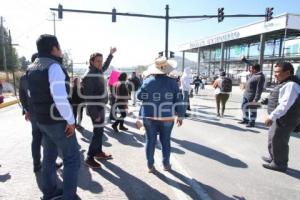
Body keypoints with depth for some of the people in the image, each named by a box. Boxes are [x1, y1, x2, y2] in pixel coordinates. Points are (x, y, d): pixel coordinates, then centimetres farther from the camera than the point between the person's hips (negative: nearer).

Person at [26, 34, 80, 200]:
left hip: (42, 120, 9)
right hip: (58, 121, -9)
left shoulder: (32, 68, 10)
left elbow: (31, 94, 20)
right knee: (72, 158, 3)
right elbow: (60, 97, -29)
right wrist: (70, 120, -21)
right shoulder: (54, 66, -19)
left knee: (49, 156, 20)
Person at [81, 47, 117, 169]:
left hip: (101, 107, 9)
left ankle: (98, 152, 31)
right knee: (97, 132, -6)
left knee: (100, 131, 17)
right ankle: (89, 158, 4)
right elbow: (88, 97, -23)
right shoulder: (89, 77, -19)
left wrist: (111, 54, 32)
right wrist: (95, 114, -25)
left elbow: (105, 66, 32)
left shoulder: (99, 72, 7)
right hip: (95, 109, -9)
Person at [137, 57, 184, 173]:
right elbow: (178, 101, -4)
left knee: (150, 141, 11)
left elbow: (139, 96, 3)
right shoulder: (172, 82, -4)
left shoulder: (147, 81, -4)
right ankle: (166, 164, 28)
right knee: (165, 141, 15)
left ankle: (150, 165, 19)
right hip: (166, 117, 0)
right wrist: (180, 116, 5)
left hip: (149, 116, 0)